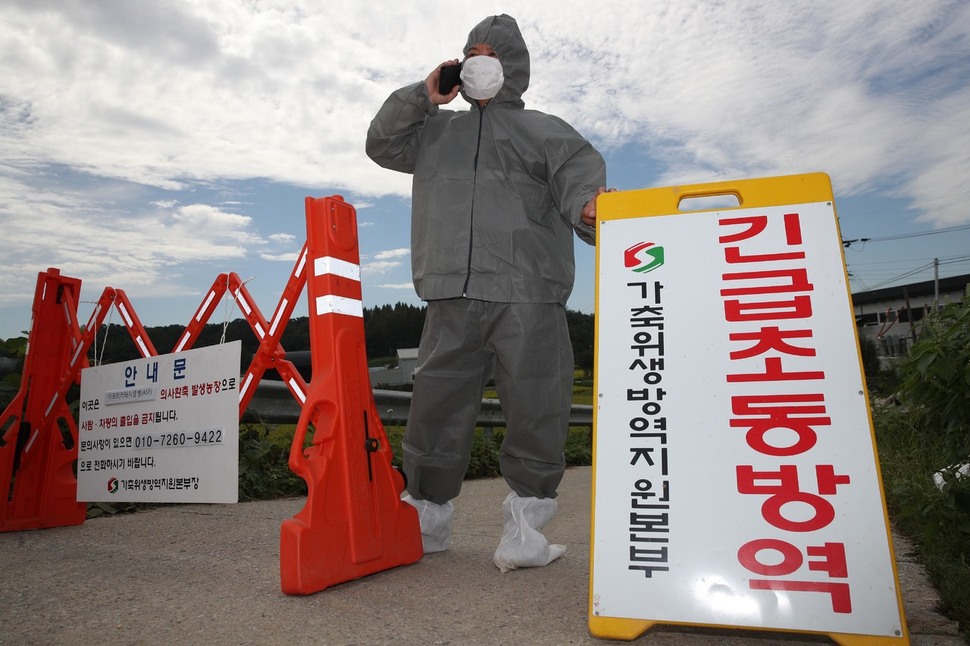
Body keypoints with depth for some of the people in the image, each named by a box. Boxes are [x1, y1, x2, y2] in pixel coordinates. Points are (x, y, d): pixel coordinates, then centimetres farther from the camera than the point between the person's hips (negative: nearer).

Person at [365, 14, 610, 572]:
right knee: (436, 408, 1)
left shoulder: (544, 130, 19)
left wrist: (586, 204, -23)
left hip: (527, 294, -2)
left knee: (535, 409, -5)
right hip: (452, 297, 3)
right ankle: (427, 517, 15)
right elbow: (382, 143, 31)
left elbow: (579, 172, 2)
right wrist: (422, 98, 19)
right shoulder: (438, 131, 31)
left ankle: (525, 529, 6)